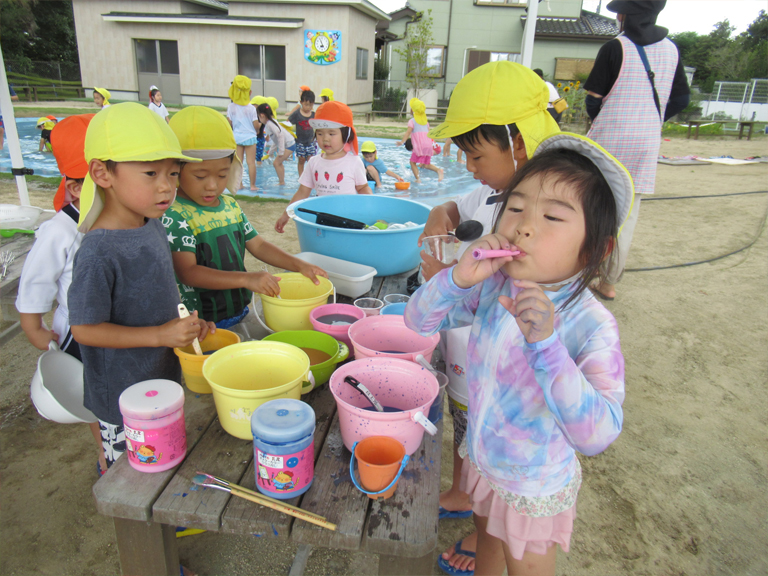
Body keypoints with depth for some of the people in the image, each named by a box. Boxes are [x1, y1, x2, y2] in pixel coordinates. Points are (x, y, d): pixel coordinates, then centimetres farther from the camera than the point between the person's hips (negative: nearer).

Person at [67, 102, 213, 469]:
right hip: (122, 402, -7)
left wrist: (185, 325, -2)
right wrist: (159, 335, -26)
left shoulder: (153, 226, -2)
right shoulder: (98, 252, -28)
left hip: (162, 378, 8)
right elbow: (85, 328, -23)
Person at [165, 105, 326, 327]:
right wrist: (246, 279, -31)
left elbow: (257, 245, 18)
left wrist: (299, 265, 5)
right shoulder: (174, 215, -12)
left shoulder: (230, 205, 11)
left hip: (240, 315, 6)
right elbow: (187, 272, -21)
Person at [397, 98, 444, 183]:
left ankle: (417, 178, -9)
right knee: (426, 164, 15)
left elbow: (408, 132, -12)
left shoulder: (412, 121, 0)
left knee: (413, 162, 6)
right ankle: (438, 170, -10)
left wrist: (402, 142, -18)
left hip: (419, 145, -6)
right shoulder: (425, 120, 19)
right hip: (428, 144, 6)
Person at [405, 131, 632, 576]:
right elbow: (419, 321, -10)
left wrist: (545, 344, -47)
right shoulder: (493, 287, -17)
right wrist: (459, 279, -29)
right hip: (483, 461, 4)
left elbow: (599, 435, -37)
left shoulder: (592, 326, -31)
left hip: (536, 489, -4)